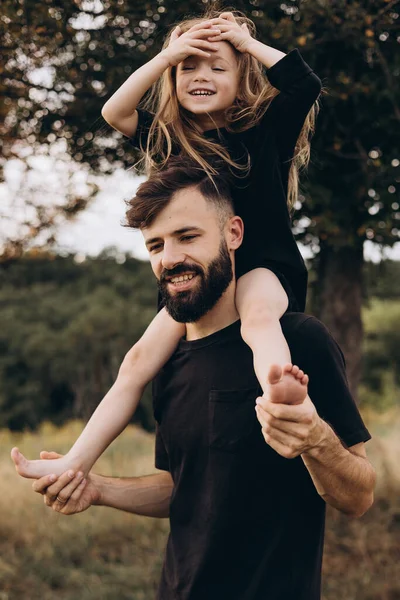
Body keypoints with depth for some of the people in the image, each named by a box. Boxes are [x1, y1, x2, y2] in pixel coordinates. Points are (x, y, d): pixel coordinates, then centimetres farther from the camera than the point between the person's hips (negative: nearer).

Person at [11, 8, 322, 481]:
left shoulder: (264, 129, 2)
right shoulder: (172, 138, 11)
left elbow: (307, 84, -12)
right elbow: (114, 112, -2)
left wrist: (249, 42, -5)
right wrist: (168, 55, -6)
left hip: (264, 266, -4)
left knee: (257, 314, -39)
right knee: (140, 360, -7)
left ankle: (279, 388, -71)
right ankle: (75, 464, -5)